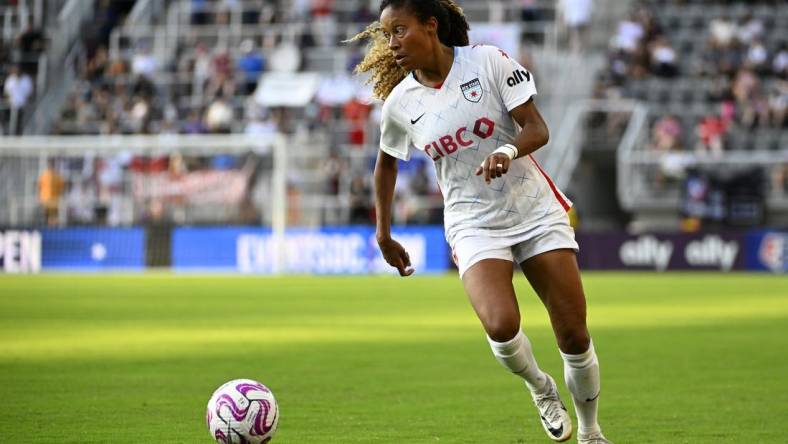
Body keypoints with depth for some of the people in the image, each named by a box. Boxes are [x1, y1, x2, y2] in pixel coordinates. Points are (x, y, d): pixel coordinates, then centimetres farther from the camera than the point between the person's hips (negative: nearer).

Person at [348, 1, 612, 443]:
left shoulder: (489, 62, -9)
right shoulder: (400, 102, -1)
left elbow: (537, 128, -12)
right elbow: (387, 162, 18)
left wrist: (508, 151, -33)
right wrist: (384, 234, 21)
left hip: (537, 211, -1)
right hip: (474, 225, 1)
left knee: (574, 335, -2)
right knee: (501, 326, -27)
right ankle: (541, 388, 5)